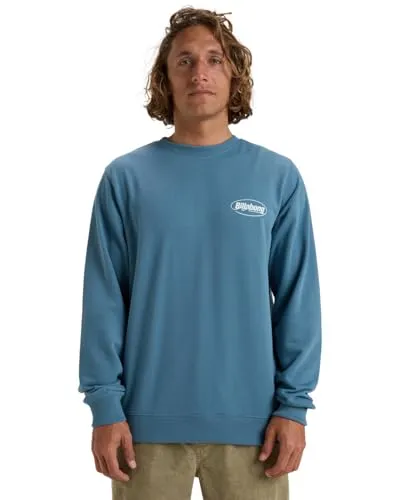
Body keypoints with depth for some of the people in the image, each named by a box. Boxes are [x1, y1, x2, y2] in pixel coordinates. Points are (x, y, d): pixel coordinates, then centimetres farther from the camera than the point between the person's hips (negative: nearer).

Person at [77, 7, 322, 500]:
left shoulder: (278, 177, 1)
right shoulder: (126, 178, 0)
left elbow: (299, 299, 1)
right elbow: (104, 301, -1)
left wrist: (293, 403, -4)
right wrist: (105, 404, -5)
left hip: (249, 420, 0)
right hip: (148, 419, 0)